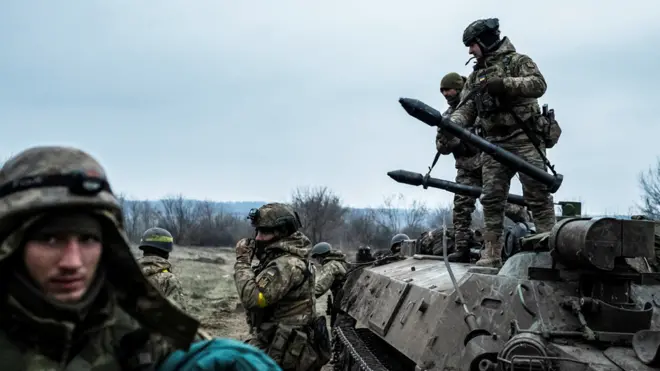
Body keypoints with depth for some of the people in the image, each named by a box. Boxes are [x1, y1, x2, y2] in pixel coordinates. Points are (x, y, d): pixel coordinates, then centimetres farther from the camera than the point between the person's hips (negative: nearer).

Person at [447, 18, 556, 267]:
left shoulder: (516, 61, 3)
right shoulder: (475, 75, 20)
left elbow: (538, 84, -13)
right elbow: (467, 108, 12)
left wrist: (504, 84, -23)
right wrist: (451, 122, -9)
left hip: (524, 138, -5)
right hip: (494, 143, 6)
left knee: (537, 194, -7)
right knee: (491, 198, 0)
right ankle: (492, 253, 3)